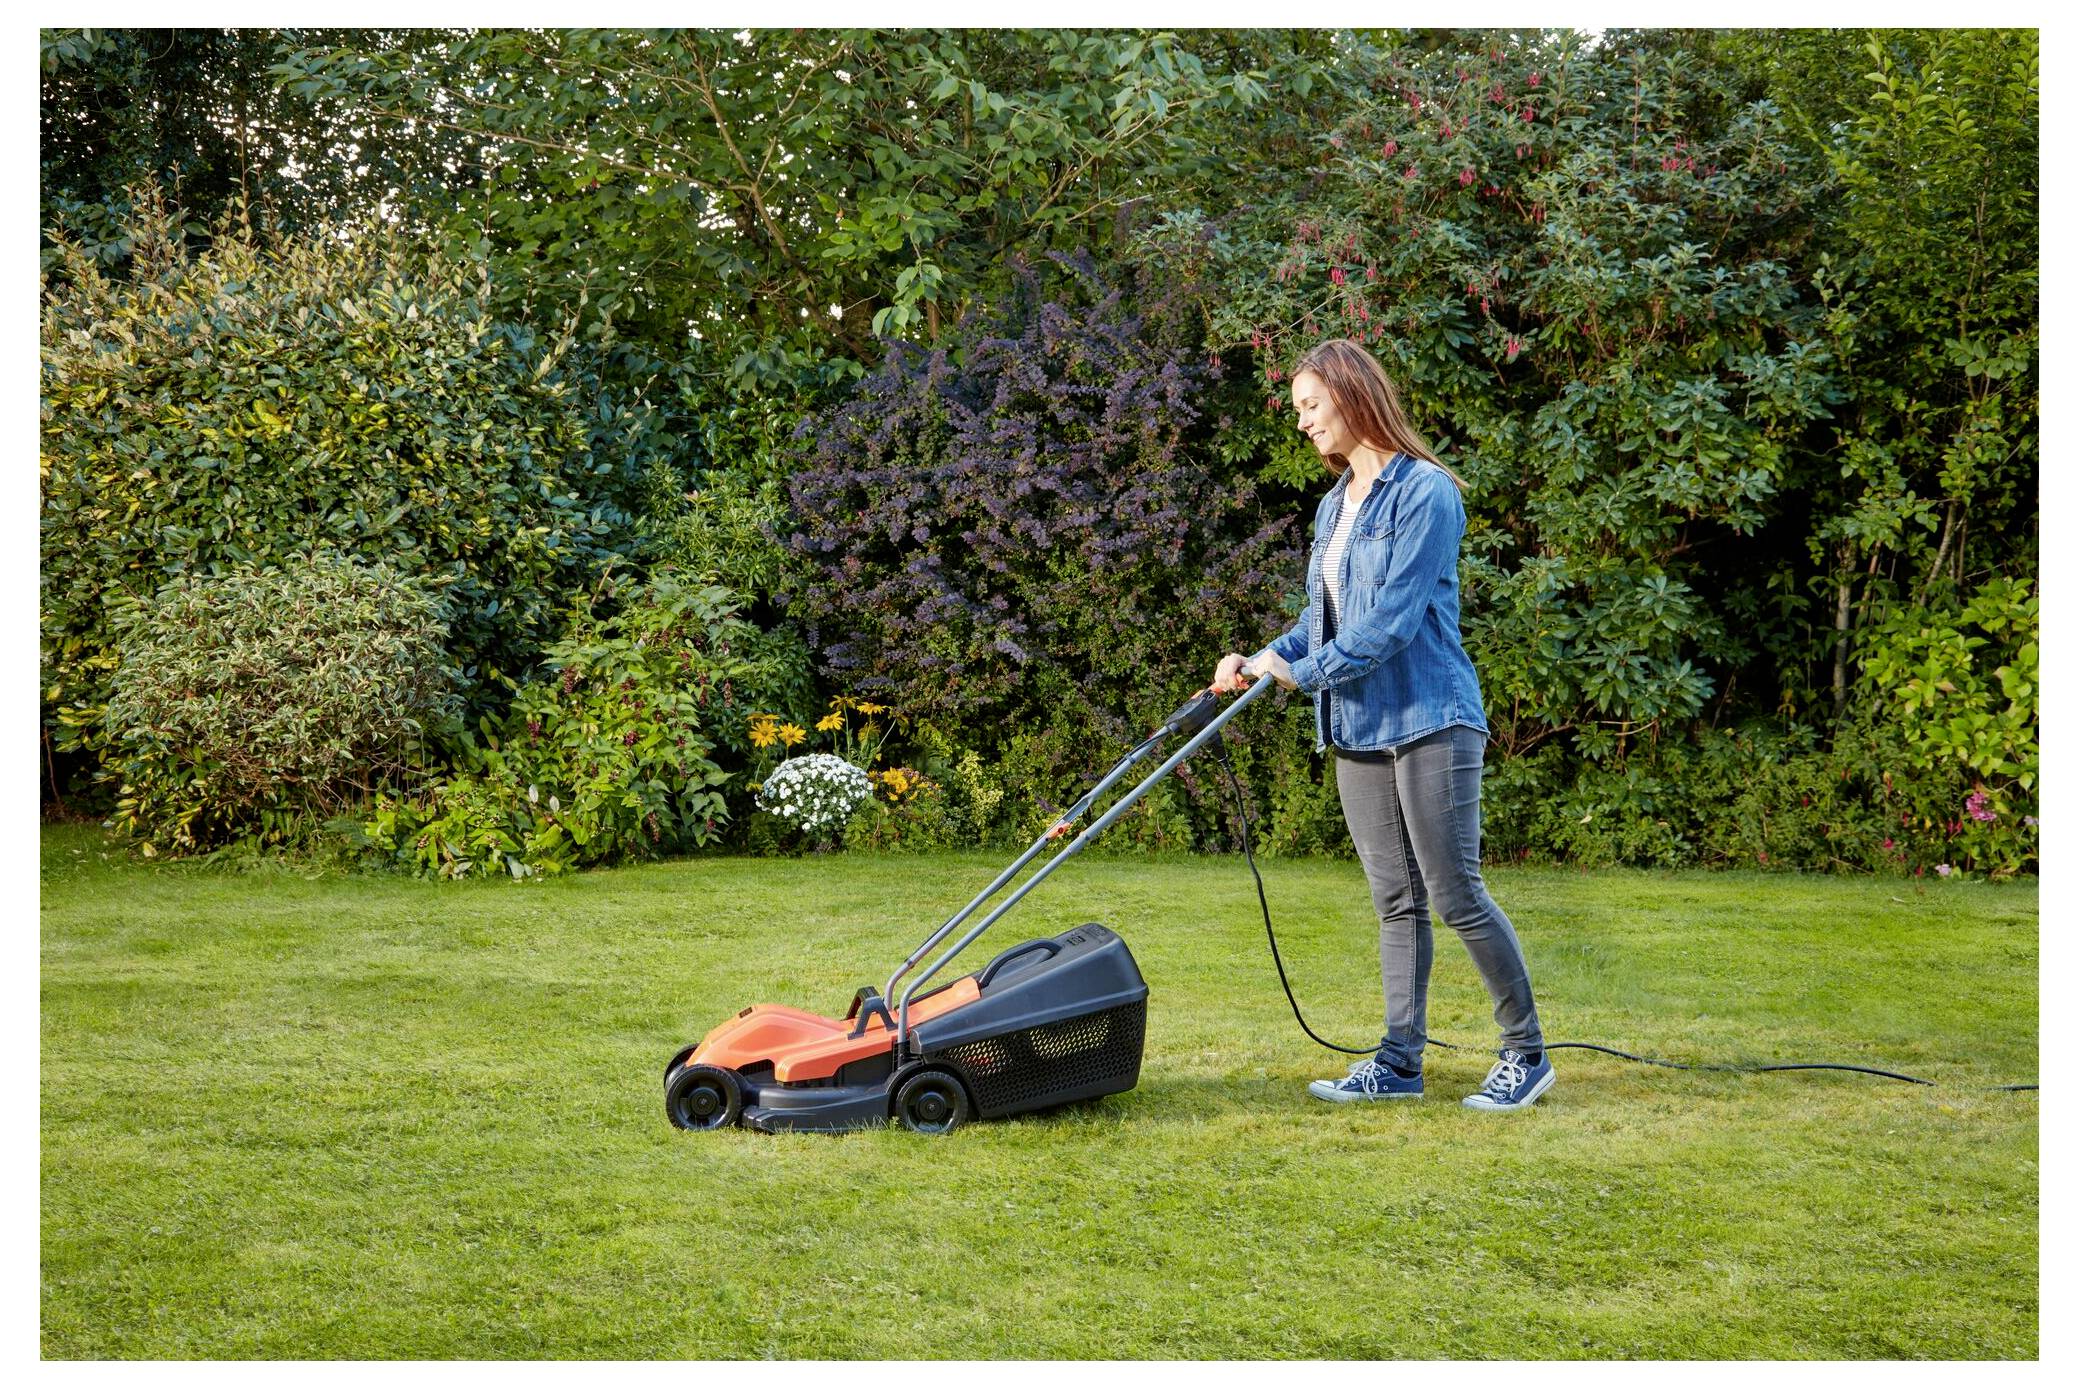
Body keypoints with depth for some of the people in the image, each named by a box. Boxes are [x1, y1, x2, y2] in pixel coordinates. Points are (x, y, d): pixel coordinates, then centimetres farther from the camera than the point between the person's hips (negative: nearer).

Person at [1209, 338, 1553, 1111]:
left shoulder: (1424, 494, -11)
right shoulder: (1335, 506, 15)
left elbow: (1391, 621, -18)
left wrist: (1298, 671, -13)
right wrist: (1261, 662, 0)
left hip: (1428, 723, -8)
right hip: (1356, 730, 8)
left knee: (1456, 894, -6)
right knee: (1396, 903, 10)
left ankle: (1526, 1053, 7)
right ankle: (1399, 1063, 13)